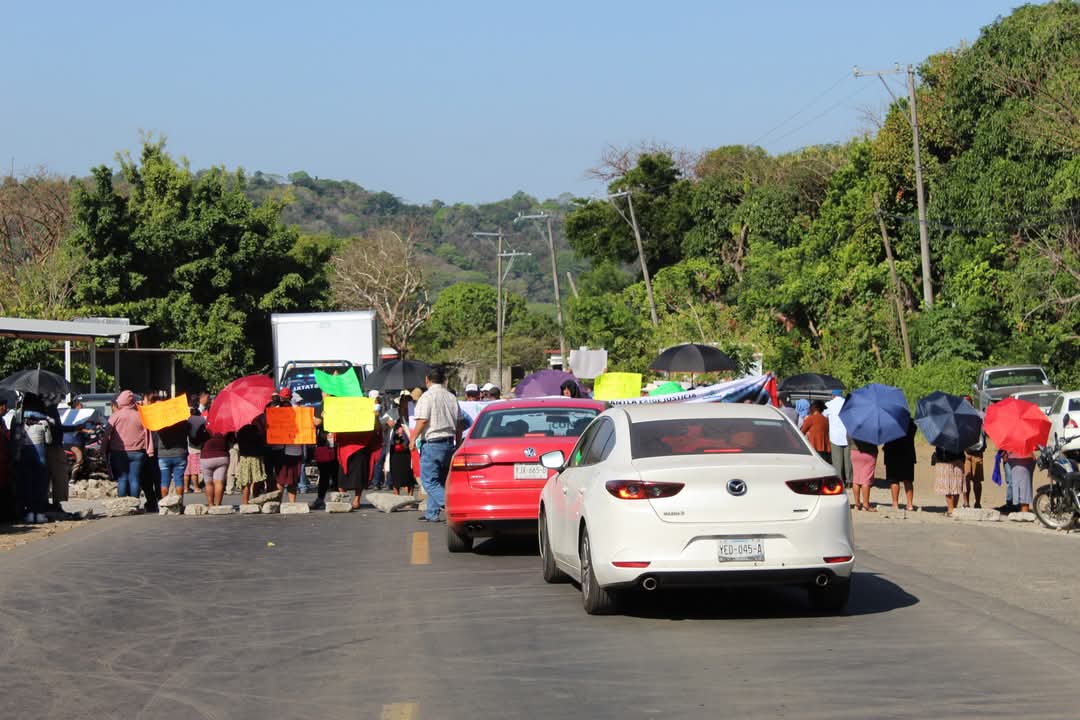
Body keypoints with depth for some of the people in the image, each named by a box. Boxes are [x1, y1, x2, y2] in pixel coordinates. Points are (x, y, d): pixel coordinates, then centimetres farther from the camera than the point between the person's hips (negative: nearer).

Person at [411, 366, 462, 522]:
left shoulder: (427, 397, -10)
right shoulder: (451, 397, 10)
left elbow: (422, 421, -17)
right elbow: (459, 424, 13)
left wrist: (413, 439, -6)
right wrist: (458, 444, 21)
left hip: (431, 444, -7)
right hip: (449, 443, 7)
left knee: (429, 482, -5)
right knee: (439, 480, 15)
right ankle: (432, 513, 17)